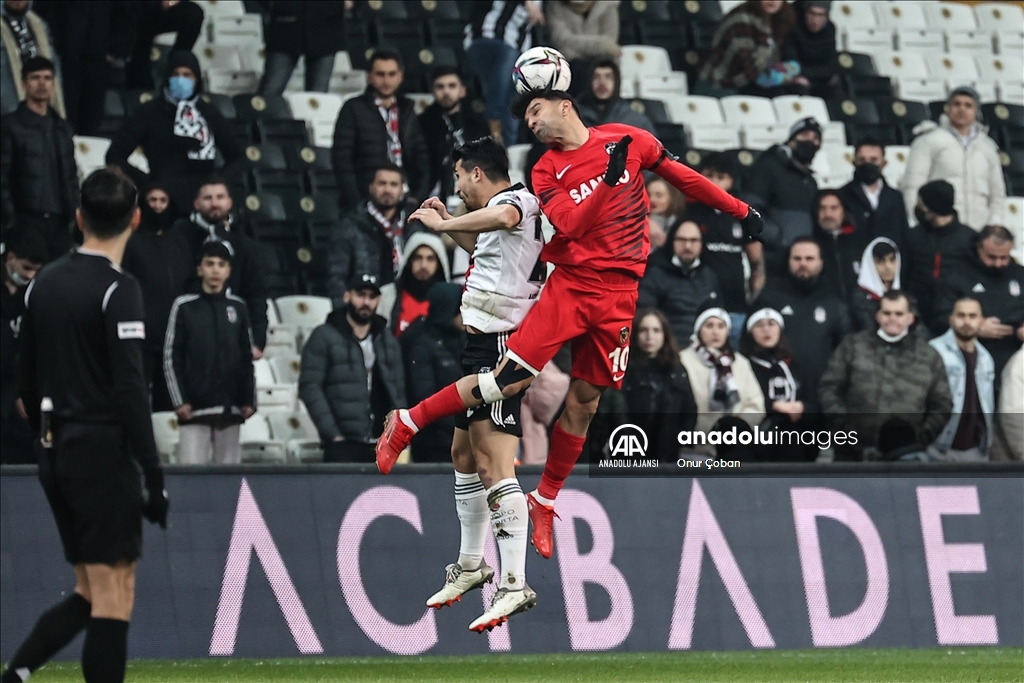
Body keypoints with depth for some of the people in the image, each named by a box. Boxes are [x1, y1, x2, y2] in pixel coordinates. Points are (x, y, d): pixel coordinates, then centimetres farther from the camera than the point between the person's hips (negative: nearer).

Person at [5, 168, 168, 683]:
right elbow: (129, 389, -18)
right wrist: (153, 477, -16)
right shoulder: (117, 290, -12)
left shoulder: (43, 284, 10)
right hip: (103, 452, -8)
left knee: (91, 592, 15)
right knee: (113, 598, -4)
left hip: (55, 456, 8)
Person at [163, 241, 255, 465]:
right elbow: (171, 358, 1)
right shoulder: (184, 307, 2)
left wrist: (248, 400, 7)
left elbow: (247, 359, 13)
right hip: (194, 408, -3)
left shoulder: (238, 308, 11)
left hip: (230, 408, 3)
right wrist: (179, 401, -6)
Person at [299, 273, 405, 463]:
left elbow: (399, 393, 19)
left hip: (382, 446, 4)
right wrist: (333, 434, -12)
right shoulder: (324, 338, 3)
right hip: (344, 445, -4)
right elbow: (310, 387, -4)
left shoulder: (389, 343, 18)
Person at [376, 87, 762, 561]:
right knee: (512, 377, -14)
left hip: (617, 294, 1)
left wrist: (738, 210, 19)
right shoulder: (547, 171, 4)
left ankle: (545, 503, 19)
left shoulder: (627, 140, 7)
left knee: (584, 402, 3)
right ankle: (406, 424, -1)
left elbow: (681, 177, 17)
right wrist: (607, 176, -18)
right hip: (570, 284, -1)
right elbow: (562, 227, -11)